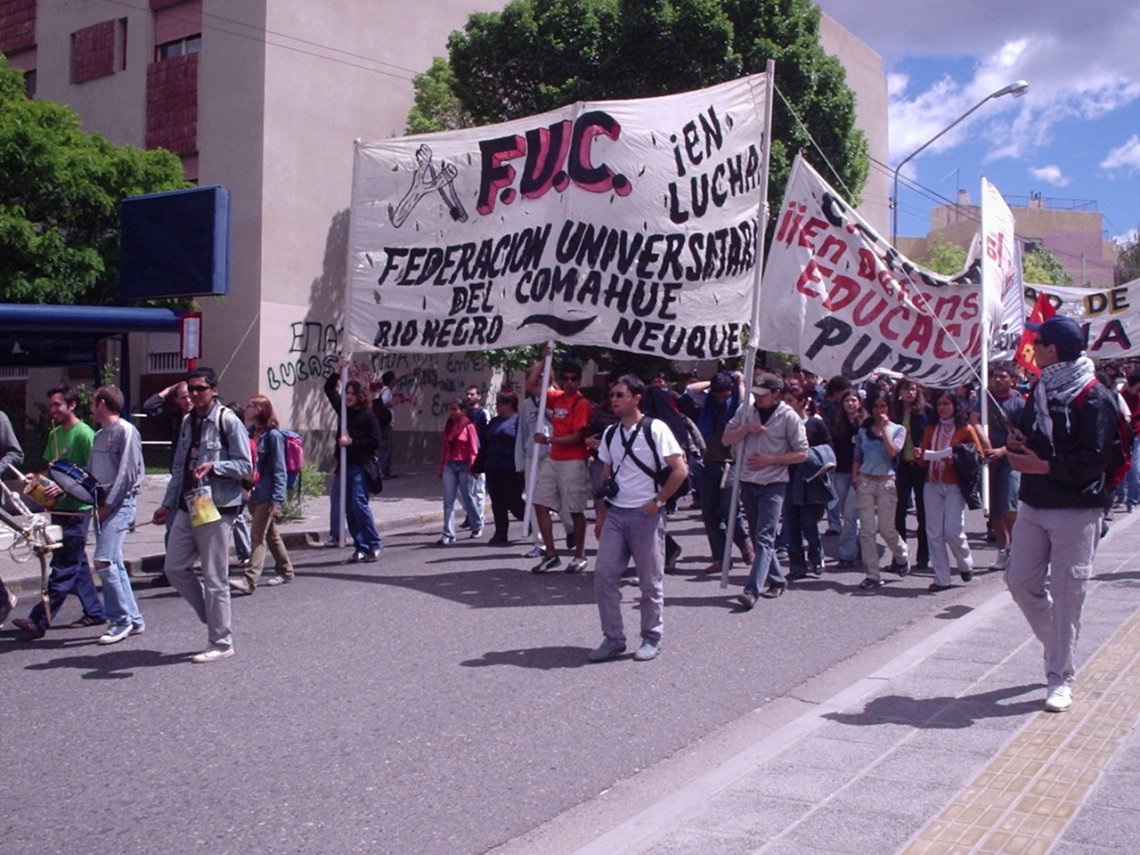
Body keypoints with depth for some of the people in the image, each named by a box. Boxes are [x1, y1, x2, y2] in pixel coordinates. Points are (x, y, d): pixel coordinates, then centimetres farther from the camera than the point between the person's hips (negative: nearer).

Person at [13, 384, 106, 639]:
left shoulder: (84, 434, -12)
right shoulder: (55, 434, 15)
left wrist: (64, 487, -24)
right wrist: (38, 478, 3)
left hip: (76, 509, -9)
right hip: (59, 508, 9)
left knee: (63, 569, -6)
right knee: (77, 564, 13)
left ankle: (39, 621, -7)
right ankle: (95, 612, 22)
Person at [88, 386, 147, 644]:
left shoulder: (125, 431, -9)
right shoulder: (99, 435, 18)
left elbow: (128, 473, -15)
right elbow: (92, 474, 21)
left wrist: (109, 505, -15)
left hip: (121, 502, -9)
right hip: (103, 503, 9)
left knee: (104, 561, -16)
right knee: (114, 564, 9)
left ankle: (121, 618, -7)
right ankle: (133, 619, 15)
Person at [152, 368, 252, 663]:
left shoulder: (228, 421, -9)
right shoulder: (188, 422, 14)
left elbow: (245, 466, -10)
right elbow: (179, 467, 19)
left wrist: (213, 466, -25)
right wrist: (168, 503, 15)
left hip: (216, 509, -8)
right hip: (188, 507, 8)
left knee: (214, 577, -2)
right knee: (175, 567, 8)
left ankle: (221, 643, 9)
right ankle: (213, 615, 26)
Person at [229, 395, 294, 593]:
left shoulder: (273, 435, -12)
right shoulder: (252, 433, 10)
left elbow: (279, 470, -13)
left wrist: (277, 499, -18)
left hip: (267, 495, -8)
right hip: (254, 493, 8)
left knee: (258, 536, -11)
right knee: (271, 534, 17)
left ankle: (250, 580, -13)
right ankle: (285, 570, 30)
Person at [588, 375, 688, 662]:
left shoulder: (655, 429, -8)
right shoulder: (610, 434, 10)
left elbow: (680, 470, -10)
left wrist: (657, 502, -10)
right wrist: (601, 516, 13)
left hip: (646, 515, -5)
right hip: (615, 514, 6)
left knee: (651, 581, 4)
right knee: (603, 575, 0)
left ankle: (651, 638, 18)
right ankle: (613, 638, 11)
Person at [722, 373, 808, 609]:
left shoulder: (789, 417, -7)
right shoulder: (746, 408, 4)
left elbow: (802, 454, -5)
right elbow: (726, 439, 7)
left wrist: (770, 459, -13)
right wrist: (746, 429, -11)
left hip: (773, 484, -5)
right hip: (747, 481, 5)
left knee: (764, 539, -12)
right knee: (758, 537, 13)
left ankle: (752, 590, -19)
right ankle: (776, 580, 28)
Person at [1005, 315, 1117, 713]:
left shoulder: (1093, 397, -12)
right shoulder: (1041, 389, 12)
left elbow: (1094, 459, -18)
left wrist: (1044, 466, -19)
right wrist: (1017, 443, 0)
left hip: (1075, 510, -7)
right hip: (1032, 504, 7)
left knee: (1066, 593, -3)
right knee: (1021, 582, 8)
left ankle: (1060, 677, 7)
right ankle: (1057, 647, 31)